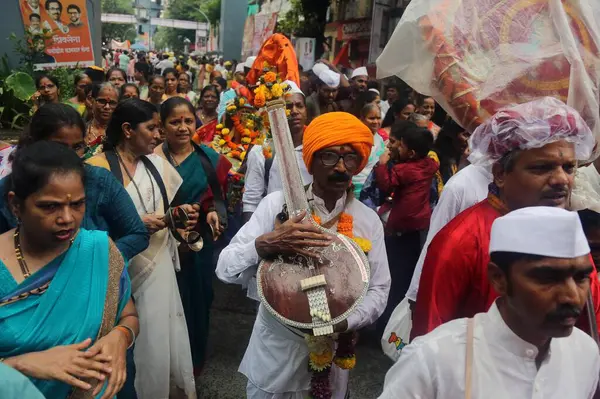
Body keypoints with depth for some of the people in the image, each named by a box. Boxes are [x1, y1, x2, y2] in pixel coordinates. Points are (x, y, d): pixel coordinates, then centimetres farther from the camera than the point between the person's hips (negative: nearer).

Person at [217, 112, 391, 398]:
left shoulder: (368, 221, -7)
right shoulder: (277, 204, -13)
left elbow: (378, 289, -3)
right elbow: (226, 269, -16)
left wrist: (343, 323, -20)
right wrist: (264, 245, -35)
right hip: (274, 355, -1)